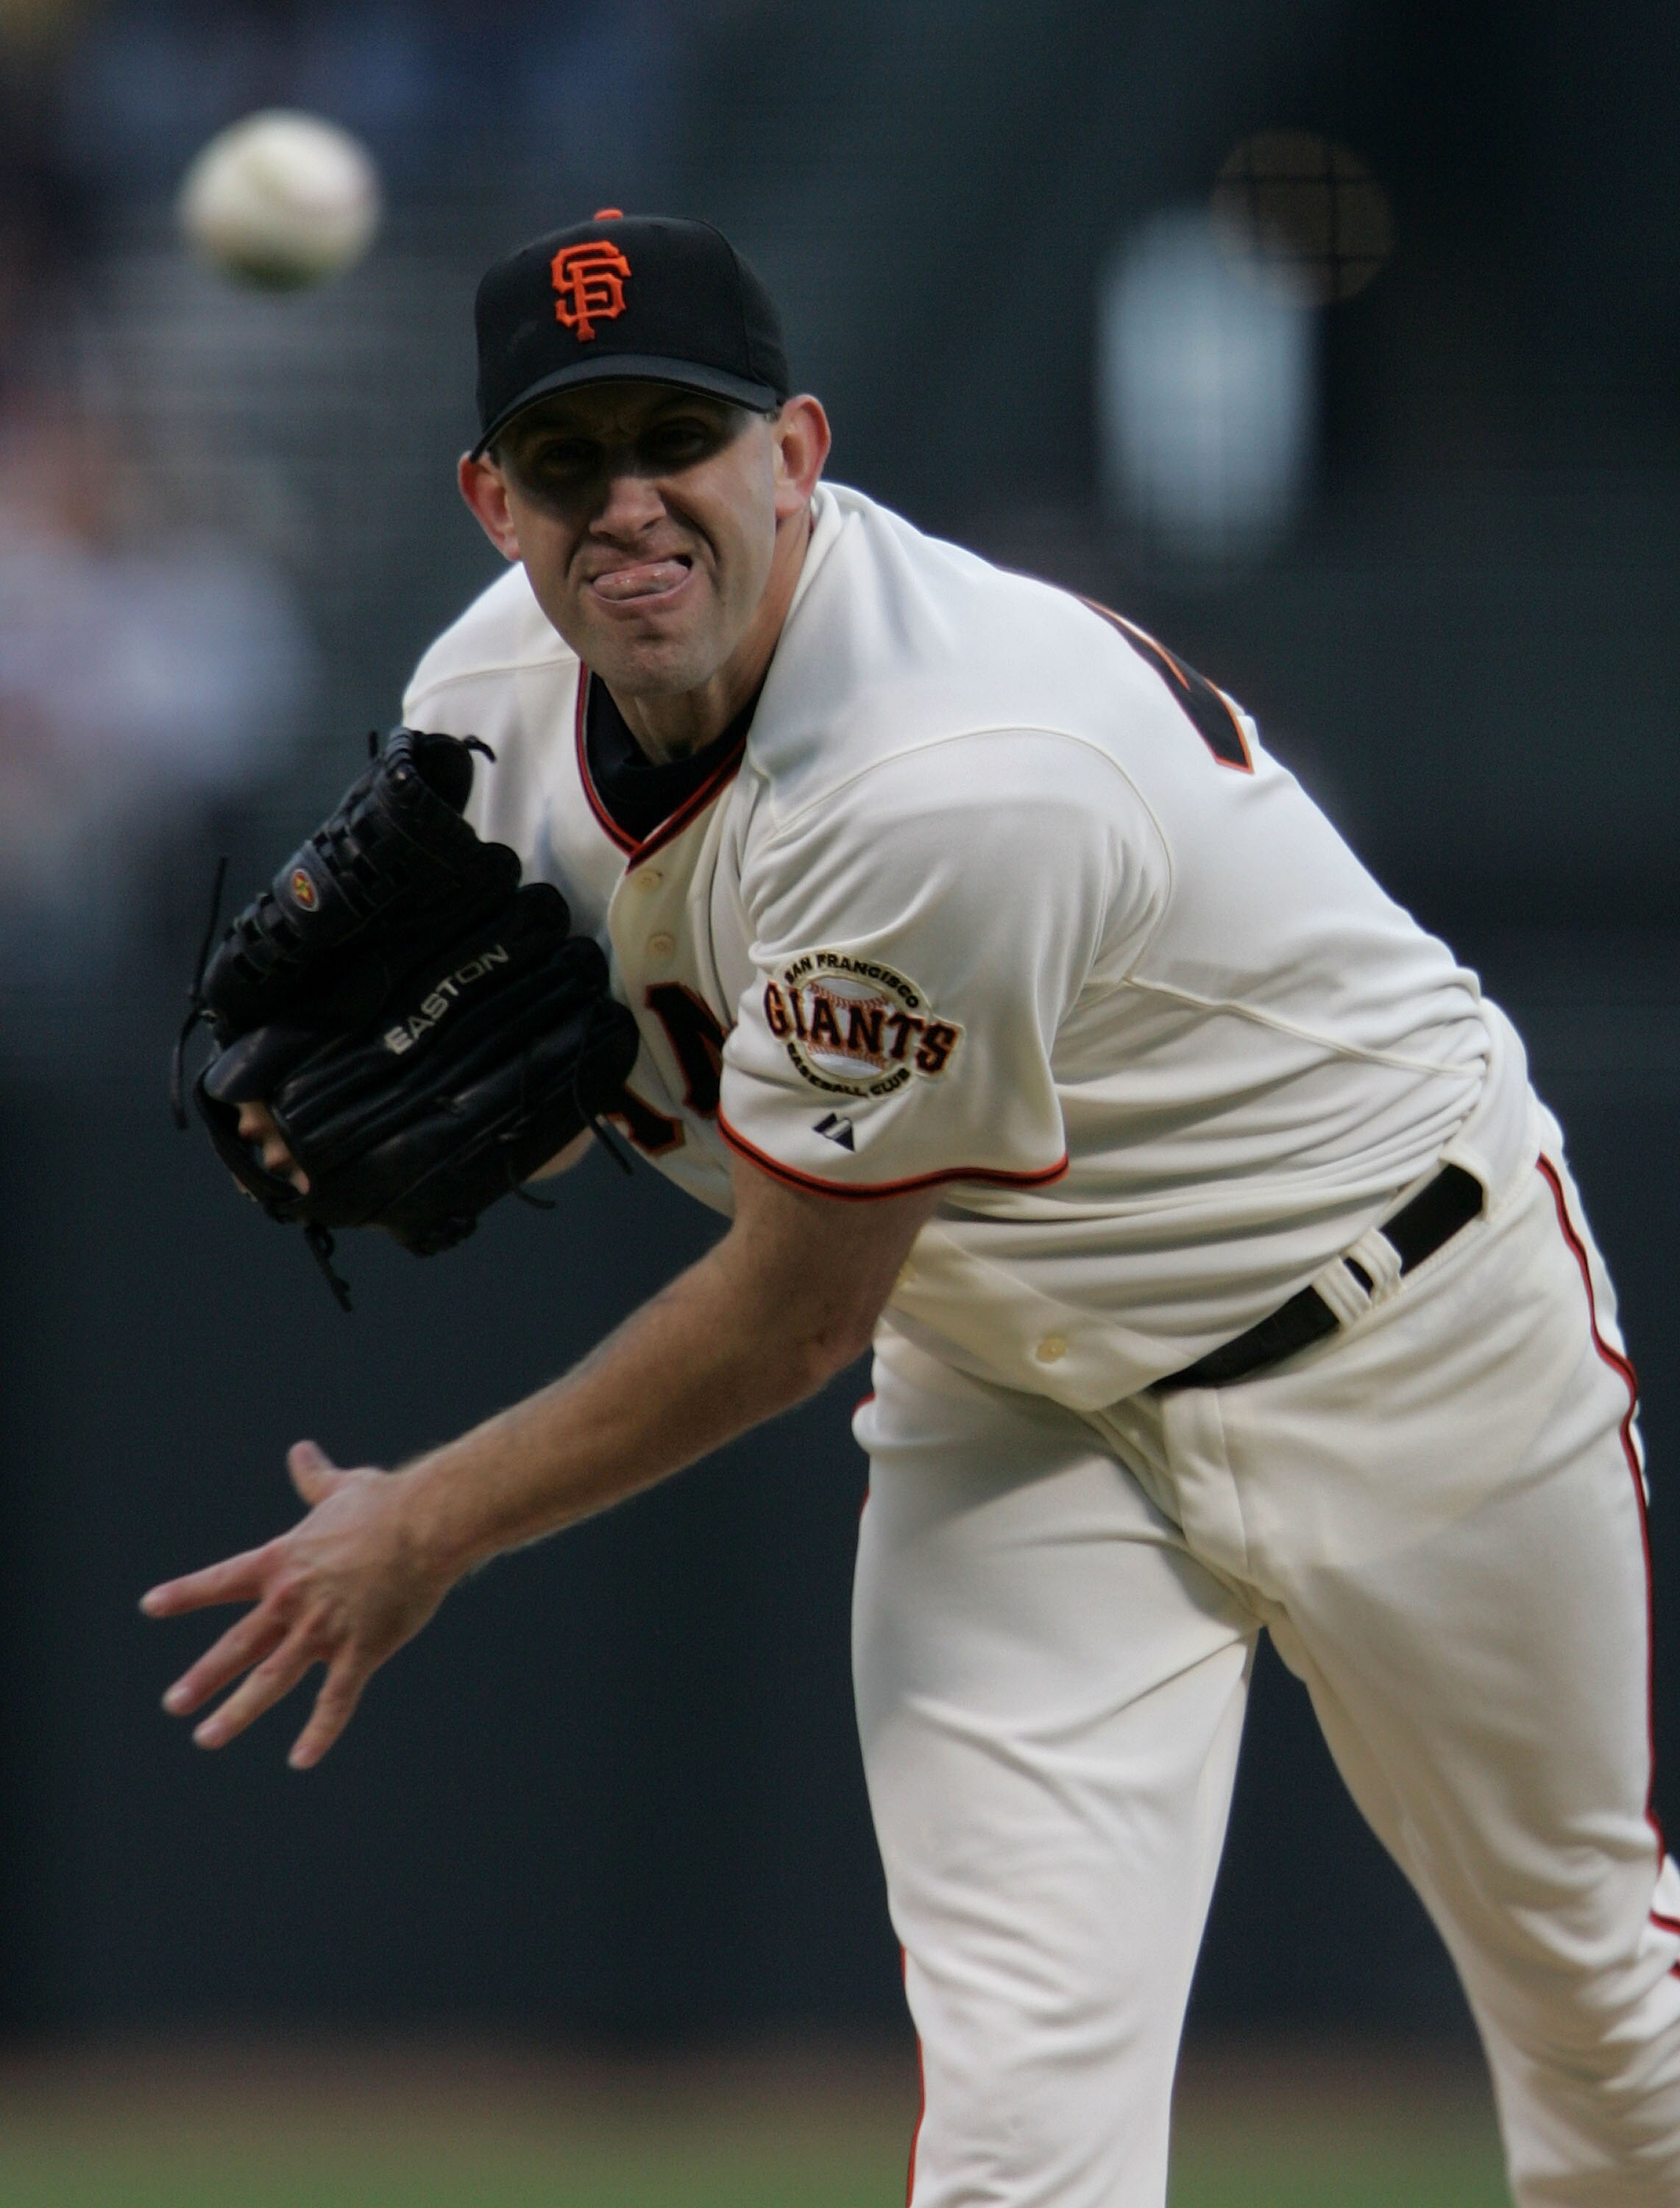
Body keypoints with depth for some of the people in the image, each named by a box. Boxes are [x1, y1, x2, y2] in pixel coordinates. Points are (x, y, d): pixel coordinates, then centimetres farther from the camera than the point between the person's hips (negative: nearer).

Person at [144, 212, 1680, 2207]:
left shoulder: (954, 786, -36)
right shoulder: (498, 697, -12)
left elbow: (796, 1316, -27)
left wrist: (431, 1526, -16)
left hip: (1402, 1343, -5)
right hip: (1012, 1392, 6)